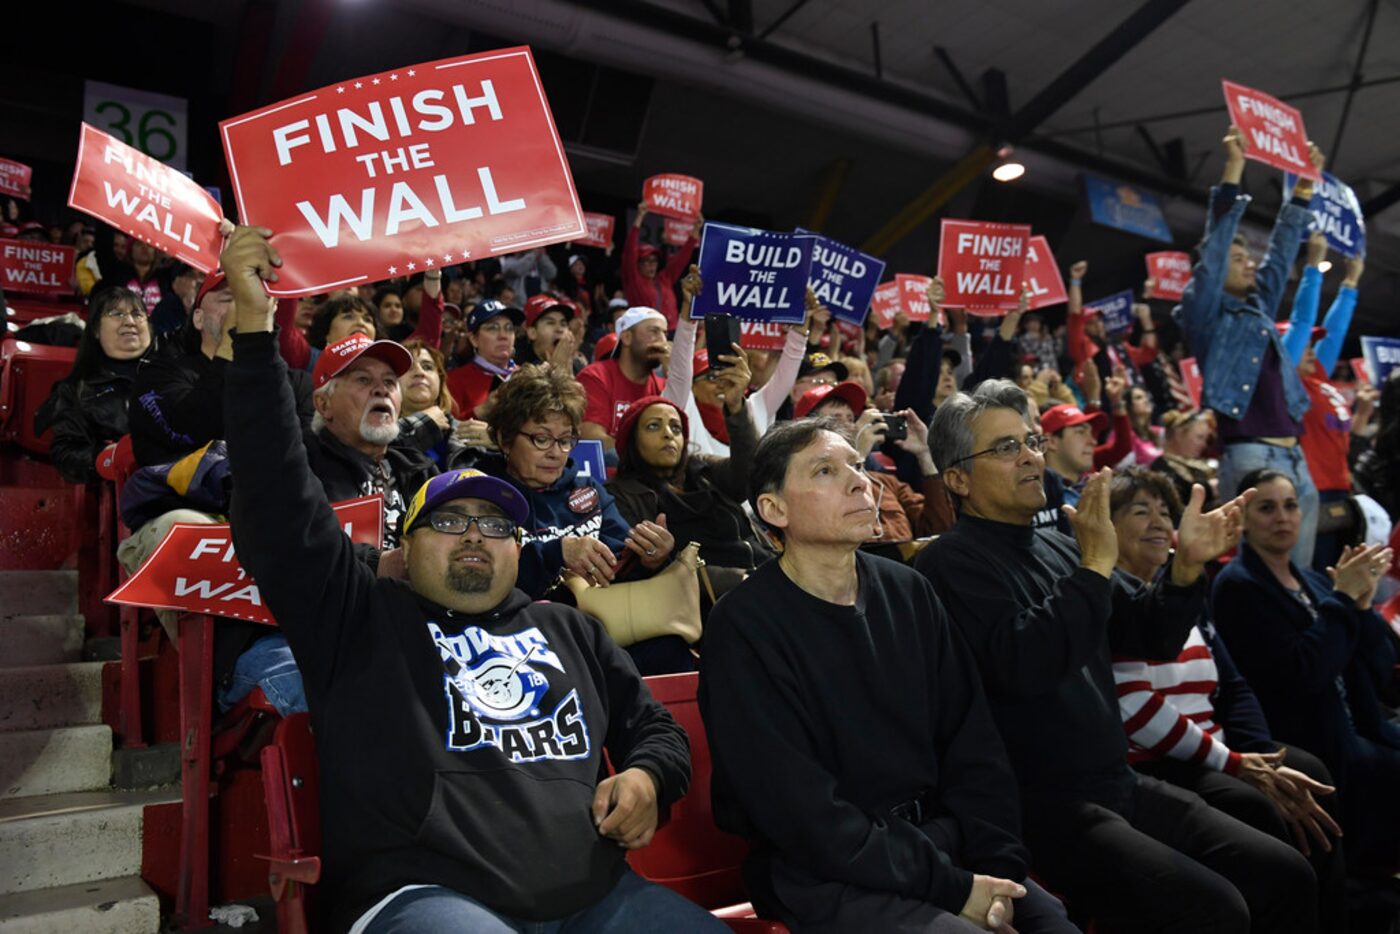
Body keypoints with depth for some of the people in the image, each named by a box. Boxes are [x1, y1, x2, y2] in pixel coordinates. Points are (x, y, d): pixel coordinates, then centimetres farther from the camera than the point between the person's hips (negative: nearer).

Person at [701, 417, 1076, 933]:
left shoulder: (909, 592, 5)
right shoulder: (745, 626, -14)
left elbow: (973, 744, 7)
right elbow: (800, 812, -17)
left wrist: (997, 866, -7)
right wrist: (951, 889, -15)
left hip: (942, 840, 6)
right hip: (826, 872, -5)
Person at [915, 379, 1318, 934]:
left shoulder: (1057, 548, 14)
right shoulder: (951, 561, -11)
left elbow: (1149, 638, 15)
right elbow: (1024, 665, -26)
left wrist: (1186, 567, -1)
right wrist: (1095, 567, -26)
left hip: (1119, 784, 8)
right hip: (1044, 806, -8)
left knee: (1287, 875, 4)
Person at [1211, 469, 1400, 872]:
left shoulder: (1312, 581, 14)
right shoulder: (1238, 585, -9)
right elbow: (1301, 675, -19)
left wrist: (1362, 603, -5)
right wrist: (1342, 598, -13)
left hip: (1356, 733, 7)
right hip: (1308, 750, -7)